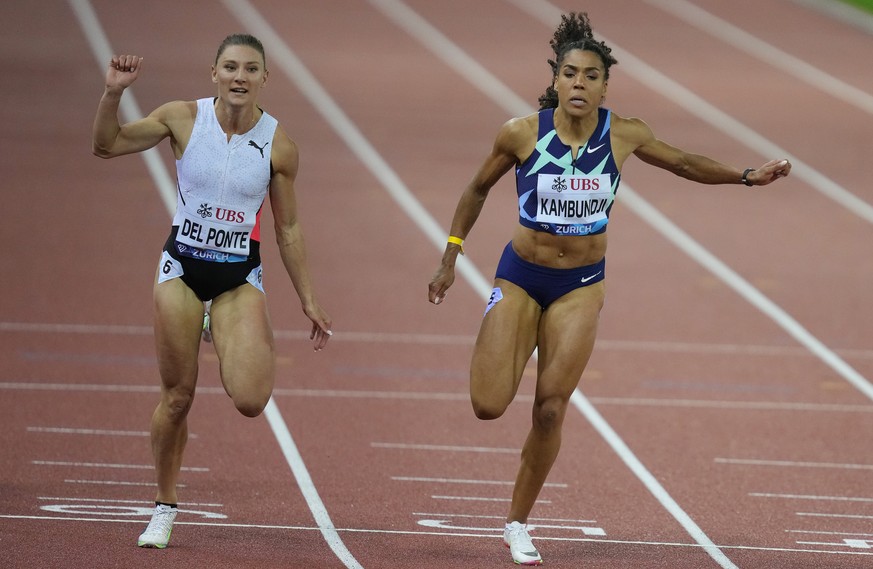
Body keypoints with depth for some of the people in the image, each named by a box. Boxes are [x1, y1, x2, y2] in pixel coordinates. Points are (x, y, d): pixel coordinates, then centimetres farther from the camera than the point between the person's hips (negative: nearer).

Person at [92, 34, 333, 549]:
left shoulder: (279, 146, -8)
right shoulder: (184, 118, -8)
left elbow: (288, 229, 1)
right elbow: (107, 145, -3)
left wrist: (308, 300, 3)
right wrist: (114, 93, -20)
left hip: (240, 277, 0)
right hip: (182, 269, 0)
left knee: (250, 401, -17)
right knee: (177, 396, 4)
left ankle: (224, 339, 19)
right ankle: (165, 508, 23)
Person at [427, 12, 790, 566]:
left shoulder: (623, 136, -9)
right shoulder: (522, 133, -14)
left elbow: (685, 162, 9)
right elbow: (479, 189, 3)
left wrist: (747, 176, -3)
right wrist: (451, 258, 3)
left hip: (581, 286, 1)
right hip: (520, 277, -1)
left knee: (550, 410, -3)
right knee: (489, 406, -12)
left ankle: (518, 523, 14)